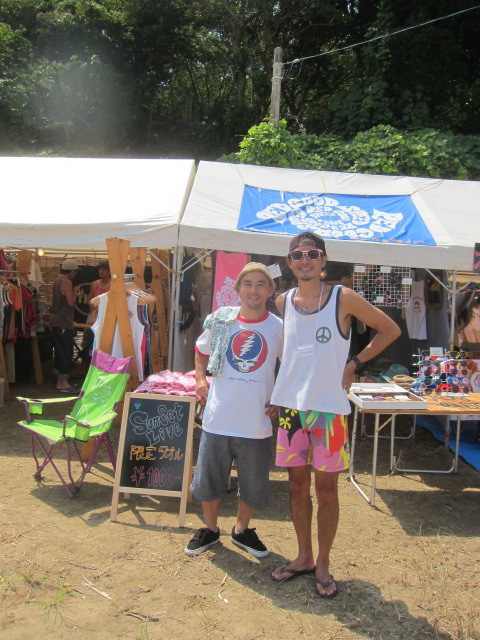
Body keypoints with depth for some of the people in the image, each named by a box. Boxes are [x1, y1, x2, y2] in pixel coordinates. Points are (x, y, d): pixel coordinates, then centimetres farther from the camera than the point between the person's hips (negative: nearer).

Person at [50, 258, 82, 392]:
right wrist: (75, 292, -2)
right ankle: (64, 383, -2)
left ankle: (60, 381, 20)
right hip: (64, 323, -10)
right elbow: (71, 303, -18)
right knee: (66, 352, -5)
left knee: (60, 351, 14)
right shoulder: (66, 282, -14)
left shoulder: (57, 281, 15)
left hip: (56, 322, 10)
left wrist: (73, 293, 14)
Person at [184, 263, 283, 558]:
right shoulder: (220, 321, -2)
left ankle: (242, 529, 41)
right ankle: (210, 528, 40)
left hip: (257, 423, -1)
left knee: (253, 484, 15)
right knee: (208, 479, 15)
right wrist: (201, 378, 1)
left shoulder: (279, 328, -5)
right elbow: (201, 352, 16)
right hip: (218, 419, 1)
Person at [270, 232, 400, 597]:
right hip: (291, 405, 4)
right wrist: (276, 392, 9)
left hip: (329, 407, -3)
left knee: (326, 488, 7)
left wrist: (355, 364, -3)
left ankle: (323, 564, 25)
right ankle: (304, 557, 31)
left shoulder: (343, 298, -7)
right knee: (297, 484, 13)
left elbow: (390, 330, 2)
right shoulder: (283, 302, 4)